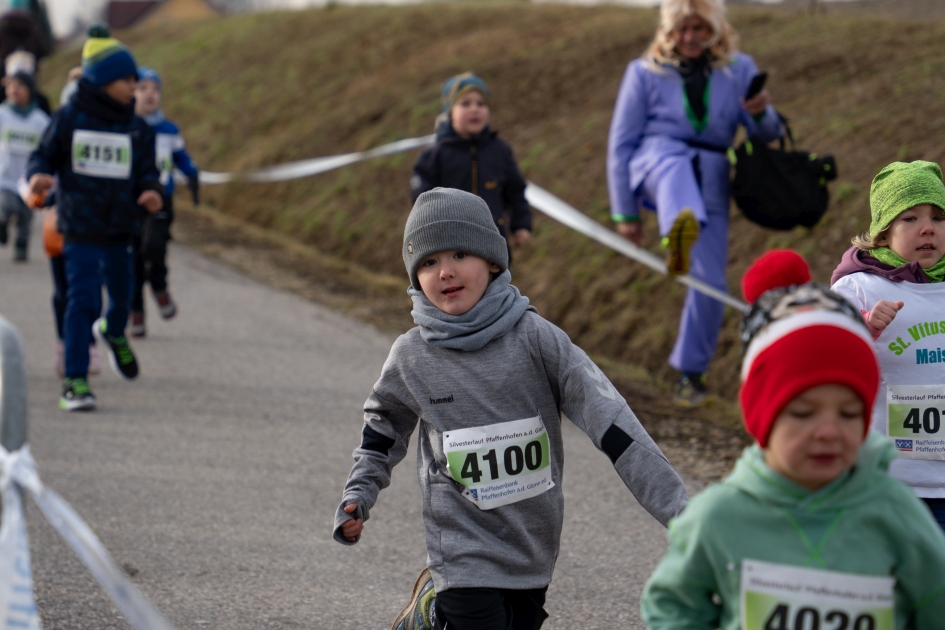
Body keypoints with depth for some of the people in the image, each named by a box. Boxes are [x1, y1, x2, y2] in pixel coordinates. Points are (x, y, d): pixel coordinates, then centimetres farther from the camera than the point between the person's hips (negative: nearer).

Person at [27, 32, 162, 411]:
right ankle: (75, 380, -8)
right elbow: (45, 156, 3)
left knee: (122, 294, 15)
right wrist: (38, 176, -20)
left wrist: (152, 192, -19)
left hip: (121, 229, 4)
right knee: (83, 298, -12)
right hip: (79, 228, -4)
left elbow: (147, 172, 4)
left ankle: (113, 332, 51)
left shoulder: (136, 129, 4)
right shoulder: (68, 120, -3)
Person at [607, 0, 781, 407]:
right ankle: (679, 233, -79)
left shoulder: (739, 69, 11)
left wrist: (761, 113, -16)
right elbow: (620, 144, 6)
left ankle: (690, 374, 12)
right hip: (655, 162, -3)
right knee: (676, 165, -42)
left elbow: (767, 134, 9)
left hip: (710, 183, 3)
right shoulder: (645, 72, 6)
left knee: (710, 284, -7)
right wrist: (624, 212, 0)